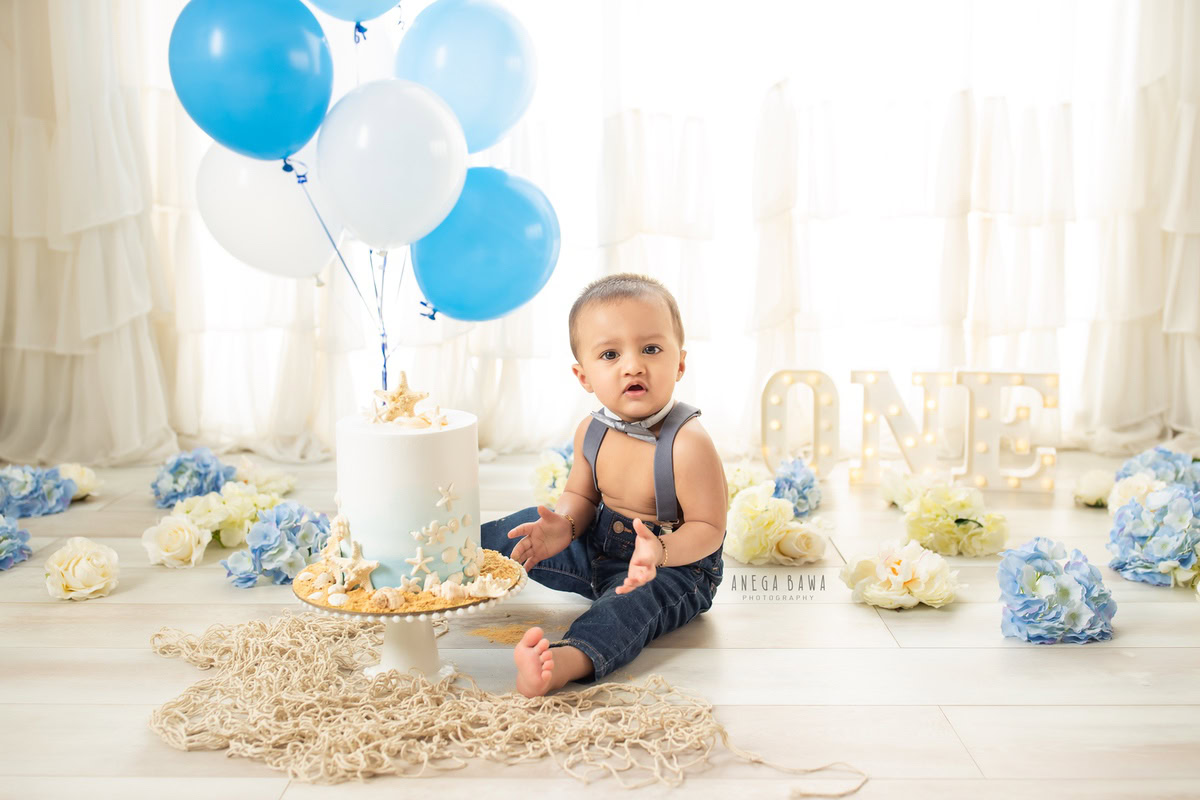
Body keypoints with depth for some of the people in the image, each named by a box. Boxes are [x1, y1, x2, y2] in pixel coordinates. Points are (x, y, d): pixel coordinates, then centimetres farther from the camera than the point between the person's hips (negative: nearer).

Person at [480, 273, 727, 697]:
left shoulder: (688, 443, -27)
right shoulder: (591, 430, -6)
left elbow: (708, 529, -24)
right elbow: (580, 495, 7)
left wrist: (659, 550, -43)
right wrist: (564, 526, -16)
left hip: (676, 565, -8)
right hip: (598, 548, 8)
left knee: (631, 602, -37)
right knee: (526, 530, 9)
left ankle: (565, 661, -63)